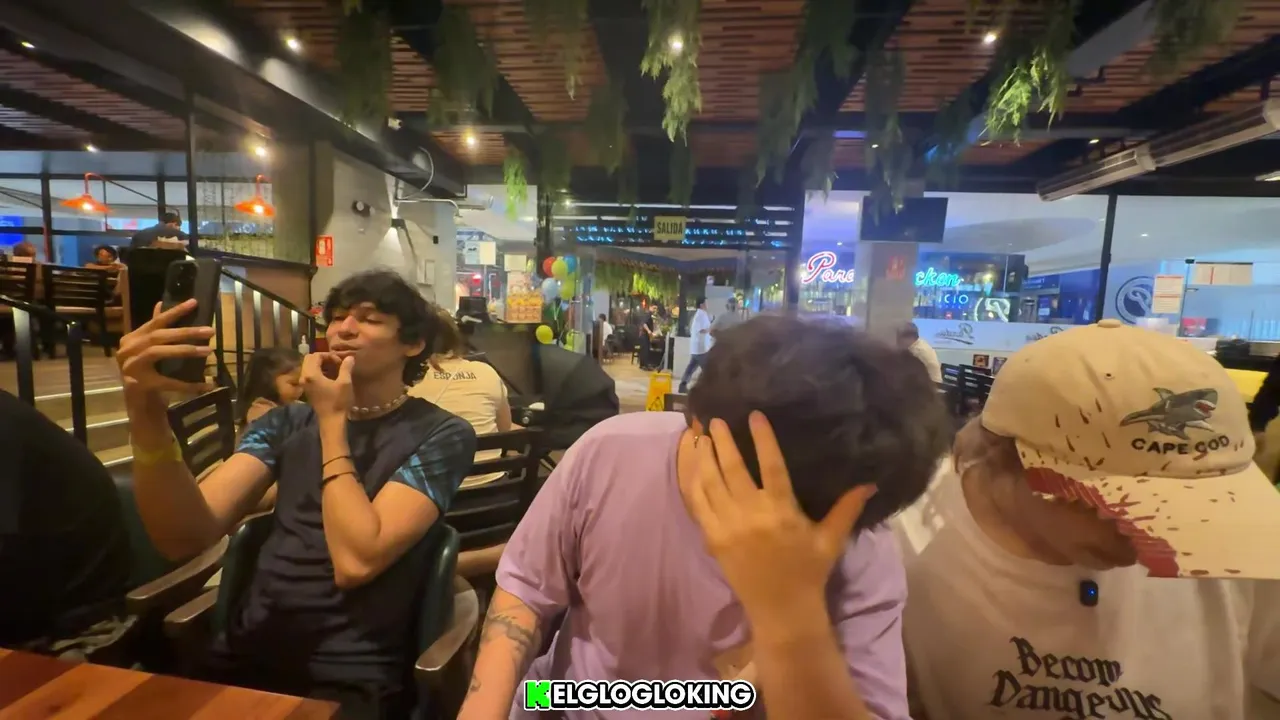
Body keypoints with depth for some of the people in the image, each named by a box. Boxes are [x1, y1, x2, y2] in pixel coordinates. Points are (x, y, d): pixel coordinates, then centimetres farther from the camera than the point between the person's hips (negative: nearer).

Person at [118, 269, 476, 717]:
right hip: (245, 657, 4)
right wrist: (146, 413, -20)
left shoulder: (440, 435, -8)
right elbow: (186, 537, -5)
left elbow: (356, 560, -18)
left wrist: (332, 420, -11)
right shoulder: (287, 423, 7)